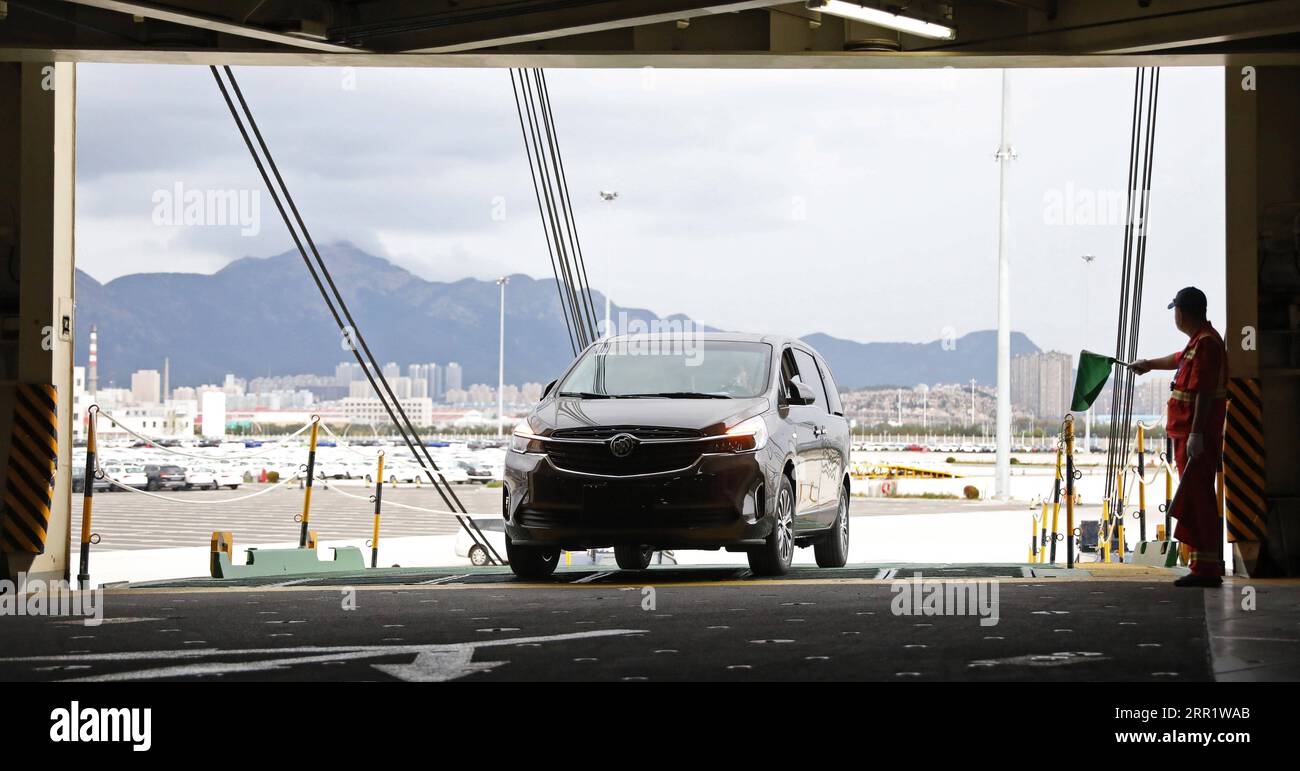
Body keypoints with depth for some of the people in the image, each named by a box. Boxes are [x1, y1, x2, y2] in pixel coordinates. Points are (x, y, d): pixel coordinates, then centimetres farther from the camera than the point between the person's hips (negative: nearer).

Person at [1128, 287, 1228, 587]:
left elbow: (1203, 391, -23)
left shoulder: (1206, 342, -15)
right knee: (1197, 499, 11)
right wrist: (1149, 364, 58)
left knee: (1197, 499, -11)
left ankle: (1206, 568, -13)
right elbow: (1179, 360, 41)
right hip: (1188, 435, 10)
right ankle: (1206, 565, 14)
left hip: (1196, 436, -10)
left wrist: (1195, 433, -27)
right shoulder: (1199, 341, 18)